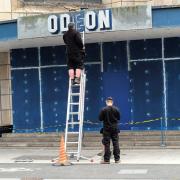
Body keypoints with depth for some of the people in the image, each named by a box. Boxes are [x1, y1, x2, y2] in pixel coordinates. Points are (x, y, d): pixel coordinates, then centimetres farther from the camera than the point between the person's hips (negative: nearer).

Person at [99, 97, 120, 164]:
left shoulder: (103, 110, -11)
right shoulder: (116, 109, -4)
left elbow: (100, 118, -6)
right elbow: (118, 118, 5)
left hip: (106, 129, -2)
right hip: (115, 128, 2)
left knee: (106, 144, 2)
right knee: (116, 143, 8)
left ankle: (106, 159, 1)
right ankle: (117, 159, 11)